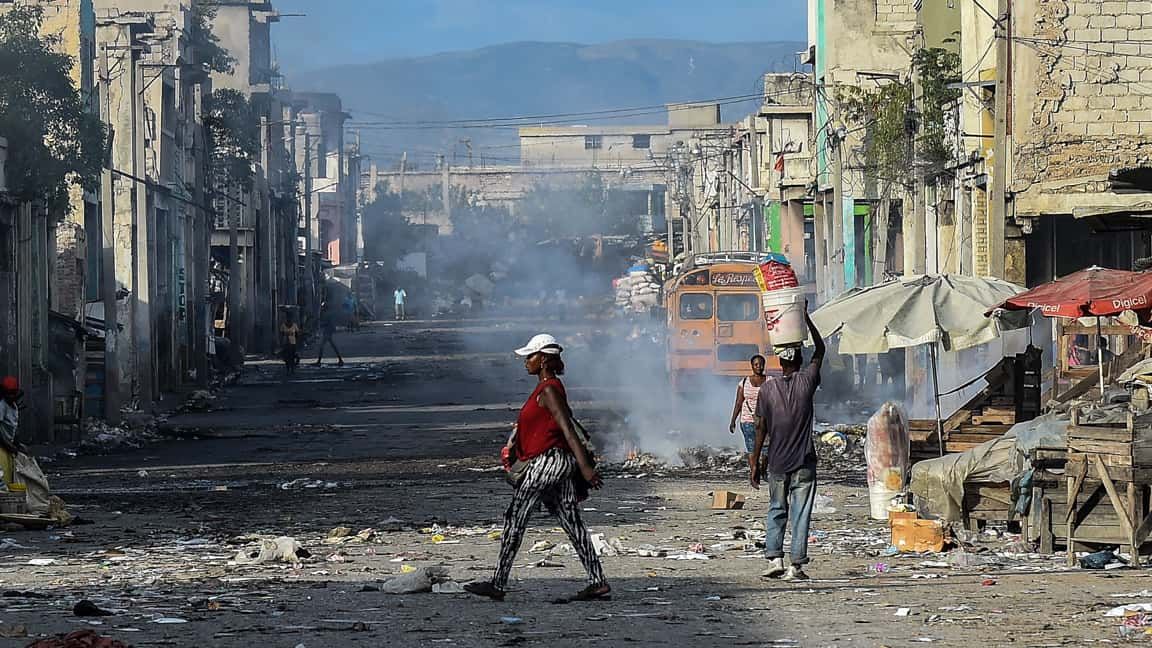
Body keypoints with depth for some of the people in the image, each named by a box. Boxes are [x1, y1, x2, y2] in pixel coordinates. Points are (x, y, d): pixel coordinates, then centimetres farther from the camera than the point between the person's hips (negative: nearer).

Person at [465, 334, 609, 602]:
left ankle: (497, 584, -1)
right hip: (560, 462, 10)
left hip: (548, 461, -10)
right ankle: (597, 582, 3)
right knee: (572, 522, 7)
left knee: (514, 519, -4)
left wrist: (585, 466, -26)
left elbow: (567, 428, -21)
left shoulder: (548, 390, -13)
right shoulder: (548, 387, 17)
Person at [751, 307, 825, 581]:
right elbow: (820, 350, 12)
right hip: (804, 463, -1)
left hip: (777, 463, 1)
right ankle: (797, 566, 0)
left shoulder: (767, 388, -2)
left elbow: (761, 428, -2)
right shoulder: (806, 382, -4)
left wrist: (755, 462, 3)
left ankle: (774, 558, 3)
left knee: (776, 511, 15)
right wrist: (806, 318, 17)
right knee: (800, 515, 2)